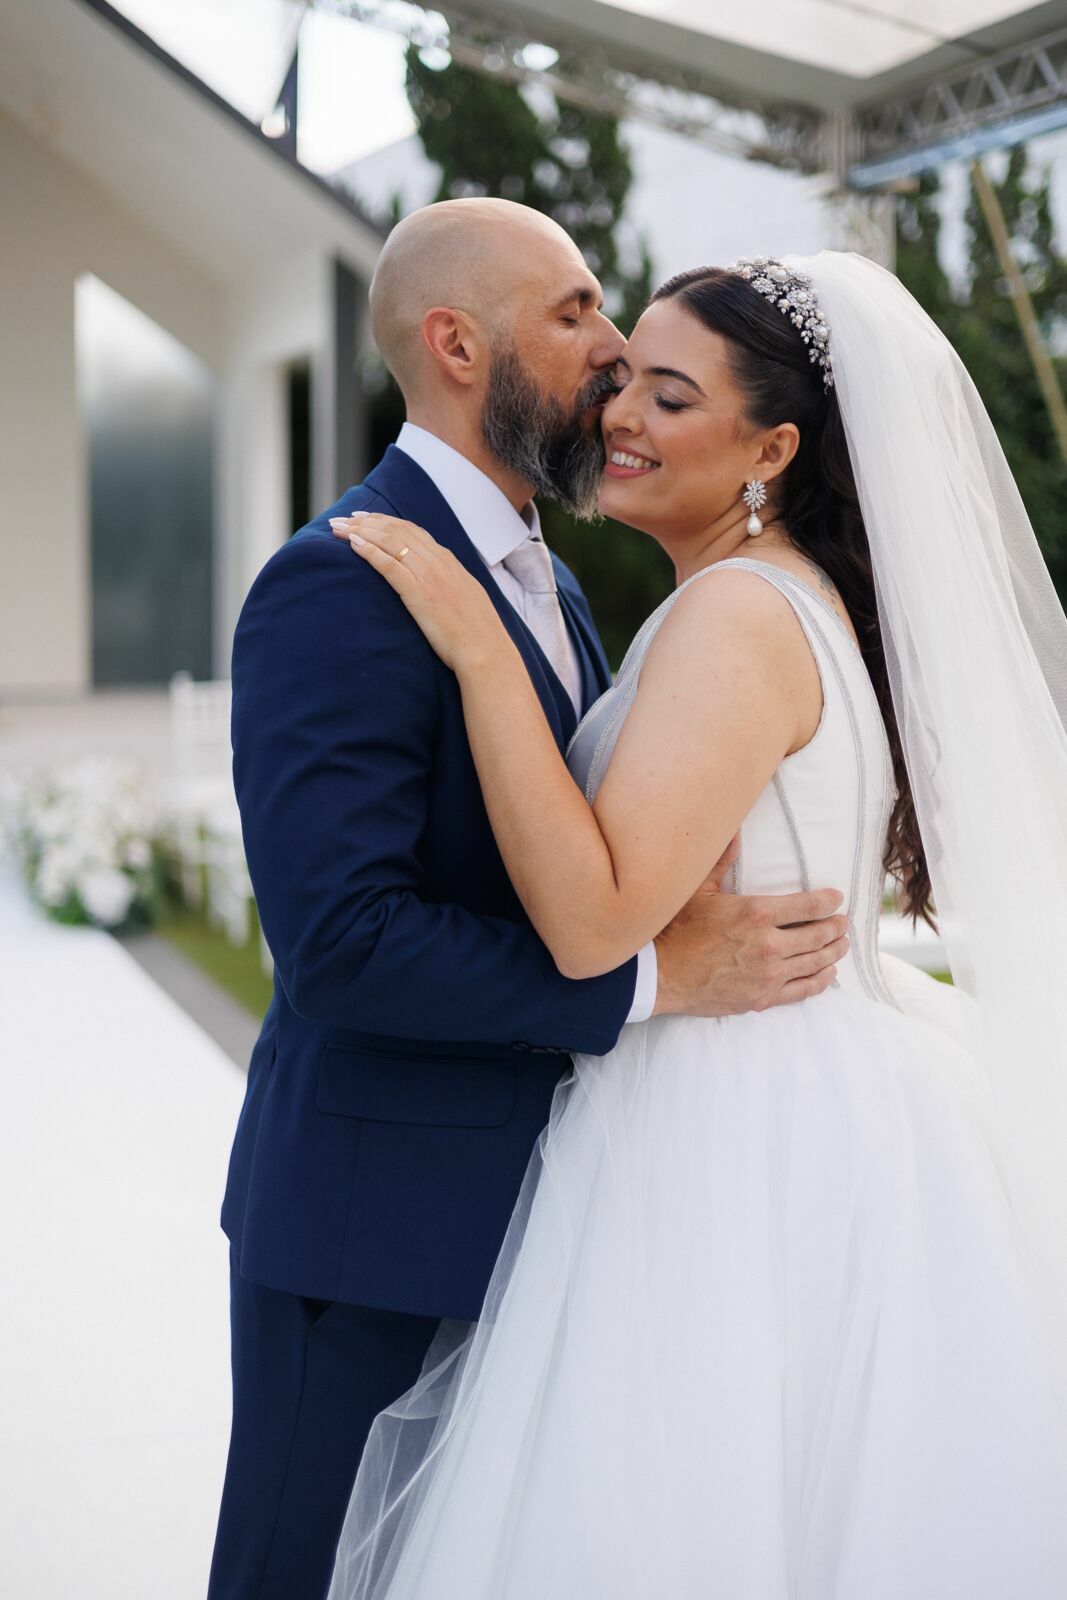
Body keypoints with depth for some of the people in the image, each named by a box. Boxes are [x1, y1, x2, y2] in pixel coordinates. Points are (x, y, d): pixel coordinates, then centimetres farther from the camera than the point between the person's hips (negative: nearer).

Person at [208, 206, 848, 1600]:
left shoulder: (544, 580, 12)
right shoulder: (340, 583, -19)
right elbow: (338, 936, -28)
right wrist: (653, 975, -25)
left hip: (519, 1201, 9)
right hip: (372, 1221, -9)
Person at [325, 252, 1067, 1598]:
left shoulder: (739, 613, -18)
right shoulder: (794, 594, 13)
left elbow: (592, 921, -27)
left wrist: (480, 650, -23)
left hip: (740, 1149, -10)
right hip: (803, 1123, 10)